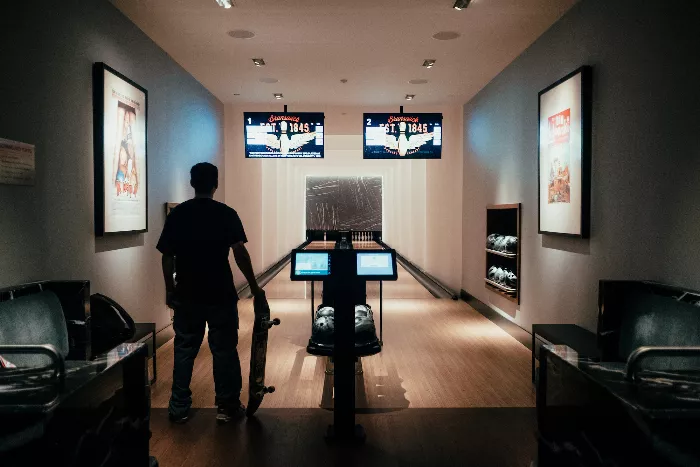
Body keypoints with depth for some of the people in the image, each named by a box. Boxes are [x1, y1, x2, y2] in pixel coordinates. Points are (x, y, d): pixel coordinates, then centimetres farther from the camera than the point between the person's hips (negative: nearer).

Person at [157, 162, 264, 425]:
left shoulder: (177, 214, 0)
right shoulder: (226, 214, -6)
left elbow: (167, 256, 1)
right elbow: (240, 253, -12)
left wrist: (170, 290, 12)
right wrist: (254, 286, -4)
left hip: (187, 295, 3)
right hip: (221, 295, -2)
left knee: (184, 351, 12)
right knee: (225, 351, 7)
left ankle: (179, 408, 19)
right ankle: (227, 407, 14)